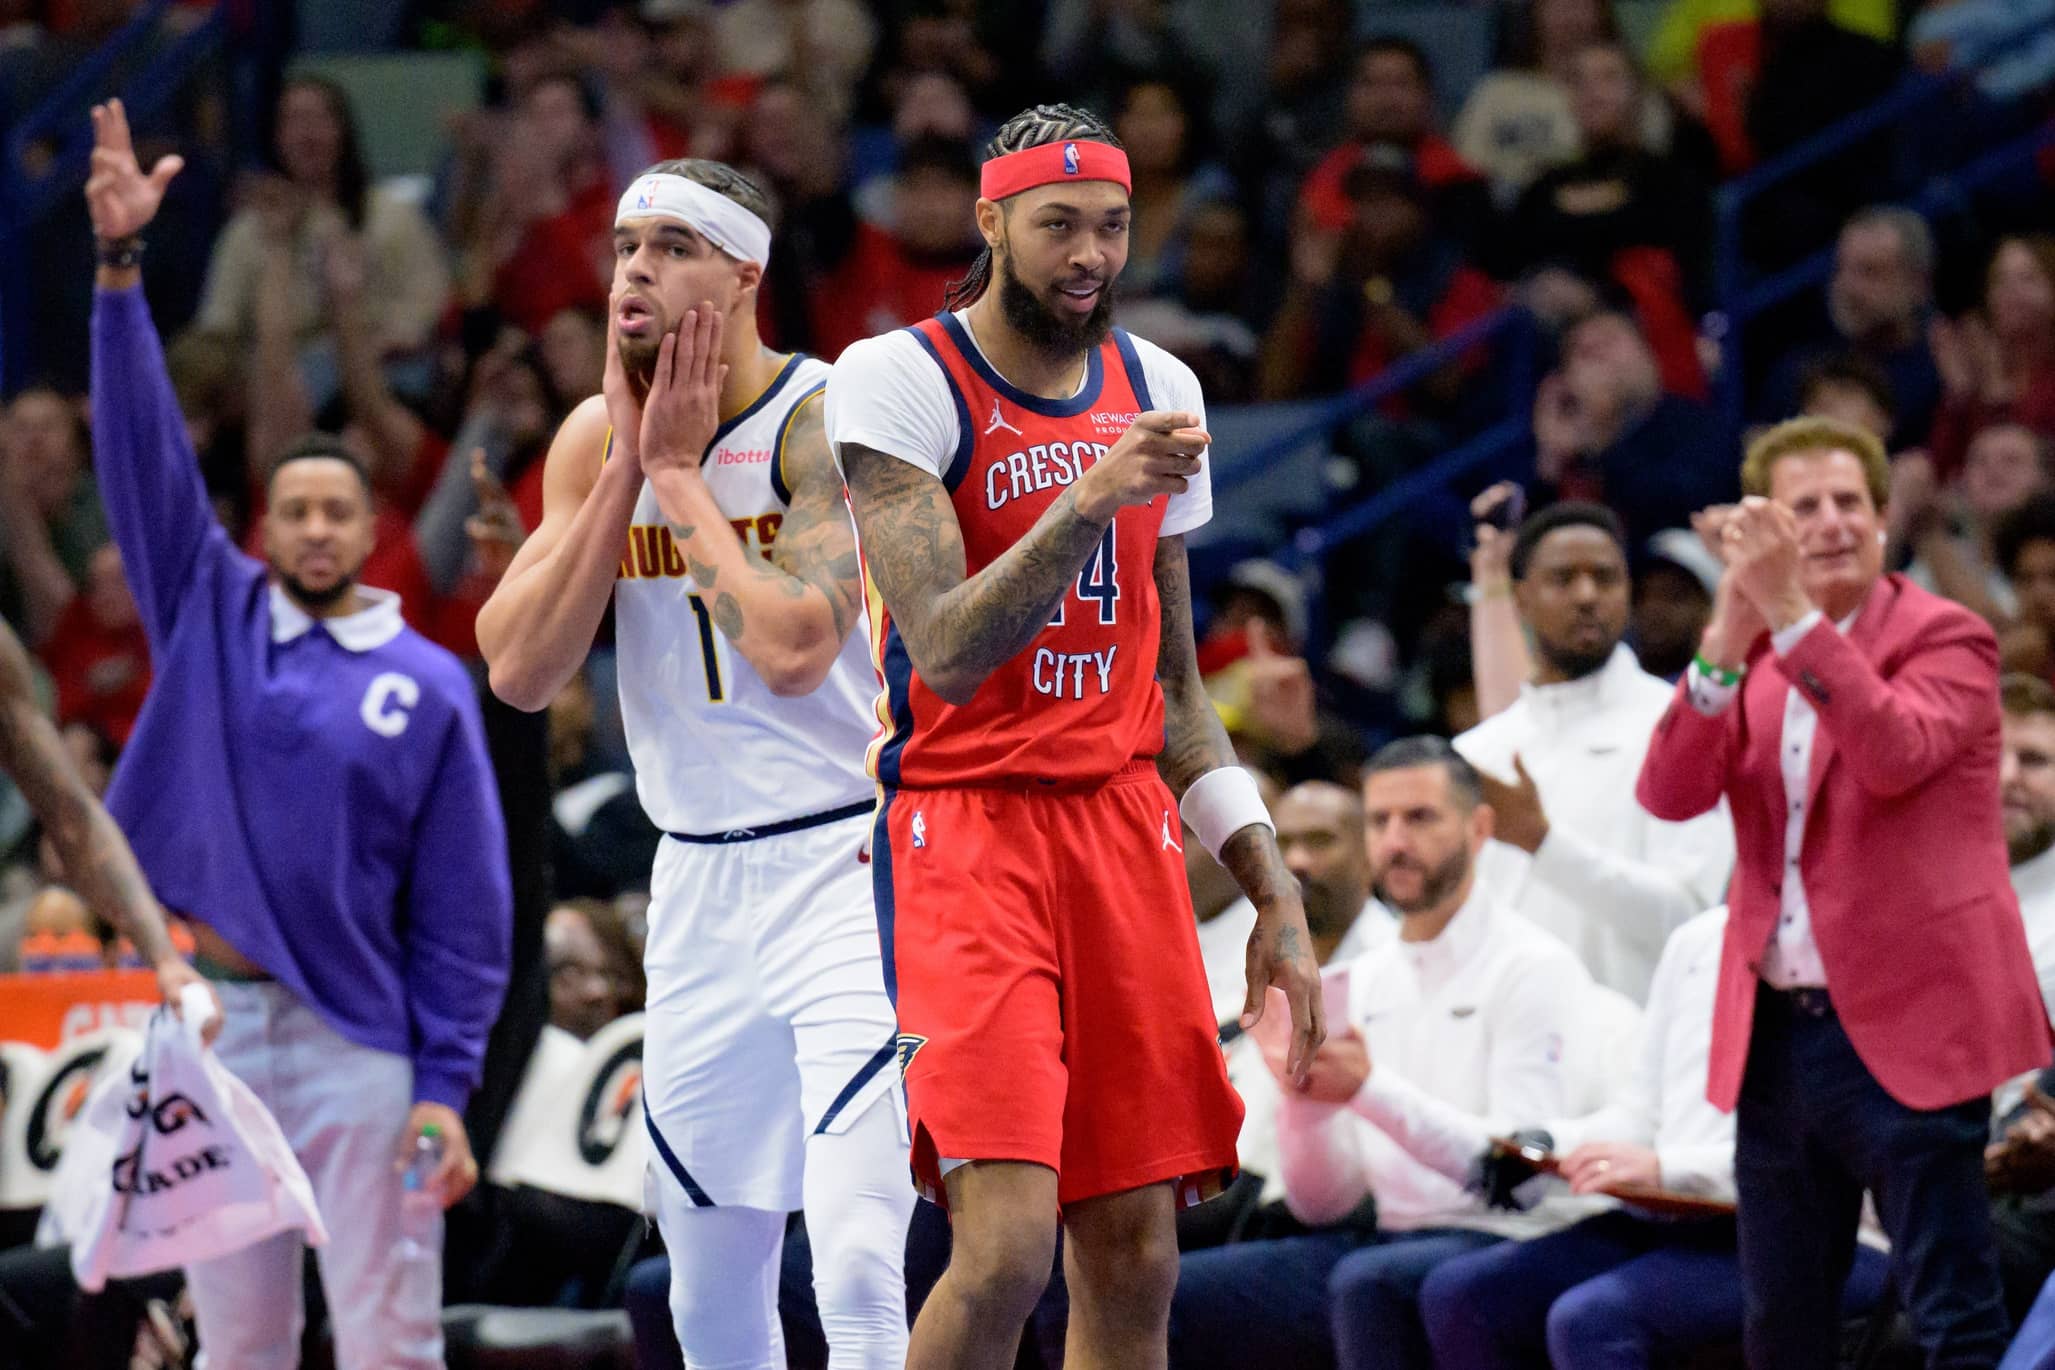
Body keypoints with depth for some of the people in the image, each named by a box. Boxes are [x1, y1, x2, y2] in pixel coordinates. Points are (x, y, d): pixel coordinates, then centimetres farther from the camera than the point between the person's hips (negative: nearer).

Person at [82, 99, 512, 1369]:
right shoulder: (211, 613, 10)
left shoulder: (431, 686, 3)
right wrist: (121, 267, -10)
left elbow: (465, 908, 1)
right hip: (208, 1025, 3)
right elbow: (146, 450, 1)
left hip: (359, 1043, -3)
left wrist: (447, 1088, -7)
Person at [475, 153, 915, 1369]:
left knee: (858, 1271, -18)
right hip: (700, 888, 6)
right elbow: (521, 674, -3)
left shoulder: (826, 420, -13)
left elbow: (793, 651, -24)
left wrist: (682, 472, -15)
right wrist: (630, 470, -8)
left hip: (848, 868, -6)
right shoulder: (595, 439, 6)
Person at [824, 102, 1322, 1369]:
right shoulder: (898, 383, -7)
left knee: (1135, 1261, 3)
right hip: (964, 830, -6)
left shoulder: (1158, 391, 13)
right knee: (1008, 1244, -19)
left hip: (1125, 830, 6)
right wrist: (1090, 498, -27)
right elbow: (947, 653, -17)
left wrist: (1274, 896, 15)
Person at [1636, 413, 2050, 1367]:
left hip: (1904, 1026, -6)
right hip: (1777, 1029, 6)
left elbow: (1895, 754, -22)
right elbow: (1669, 793, -3)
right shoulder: (1752, 657, 12)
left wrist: (1791, 612, -27)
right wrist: (1729, 637, -16)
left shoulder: (1945, 638, -3)